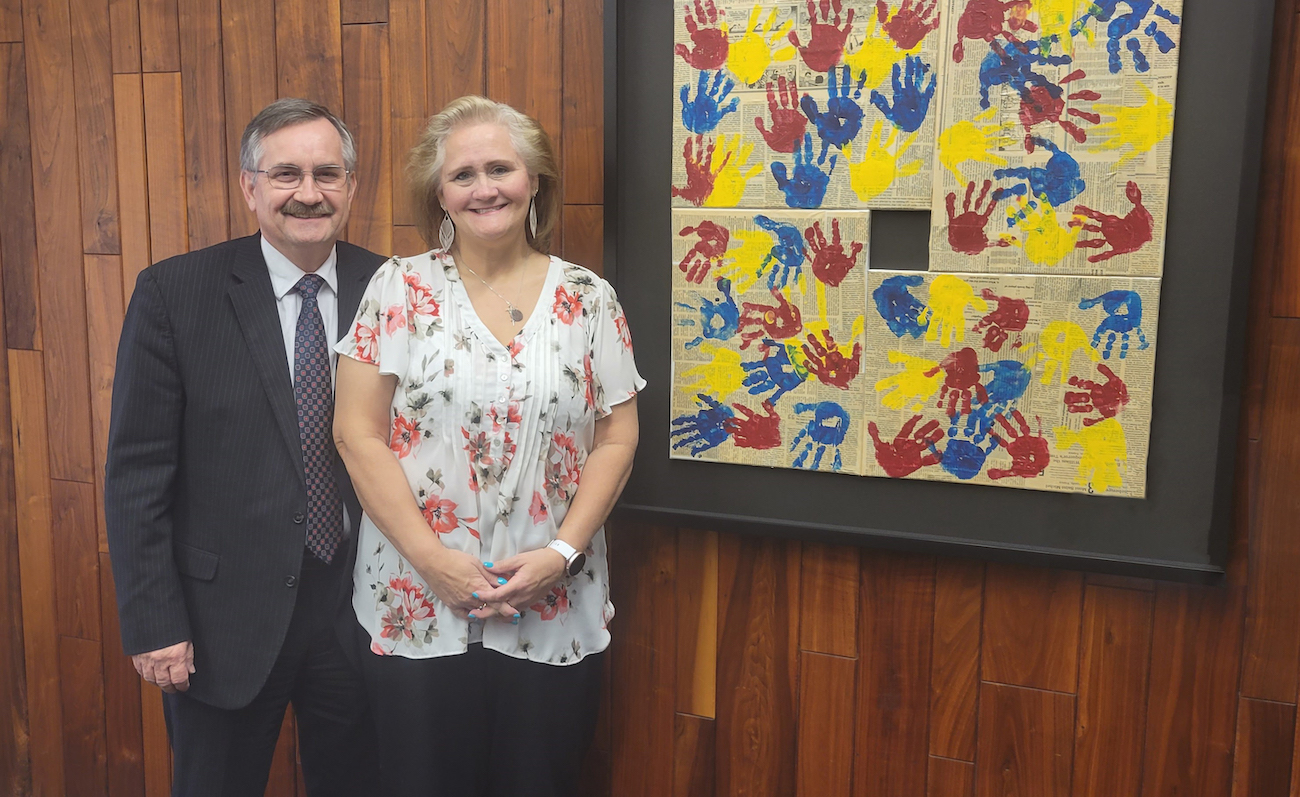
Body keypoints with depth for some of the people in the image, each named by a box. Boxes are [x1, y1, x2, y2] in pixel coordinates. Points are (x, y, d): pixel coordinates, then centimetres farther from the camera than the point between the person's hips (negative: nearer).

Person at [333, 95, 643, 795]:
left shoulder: (588, 299, 3)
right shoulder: (400, 288, -1)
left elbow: (617, 437, 3)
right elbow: (357, 434, -5)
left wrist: (562, 551, -9)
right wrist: (433, 559, -12)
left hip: (554, 612, 1)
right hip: (416, 606, -1)